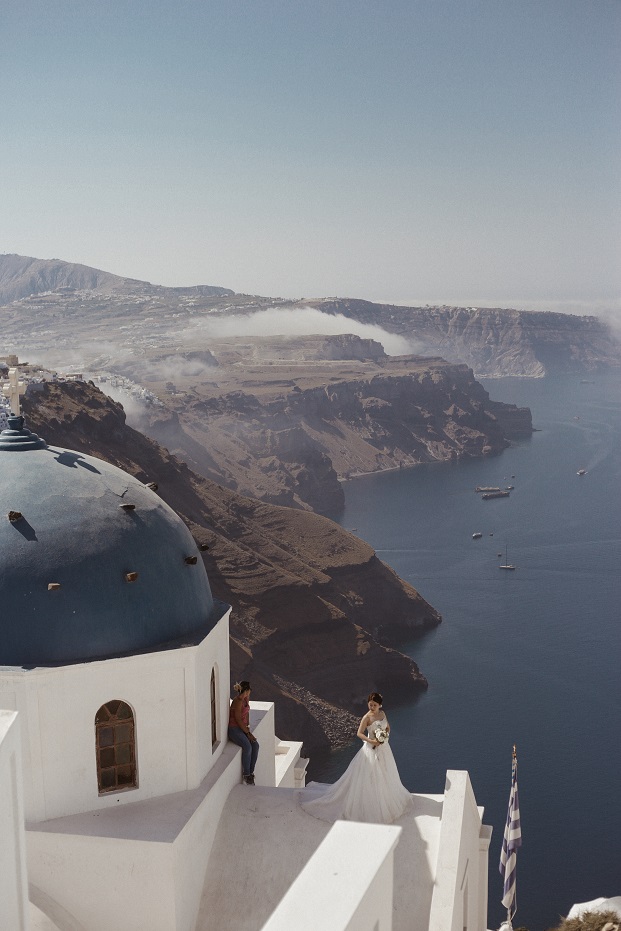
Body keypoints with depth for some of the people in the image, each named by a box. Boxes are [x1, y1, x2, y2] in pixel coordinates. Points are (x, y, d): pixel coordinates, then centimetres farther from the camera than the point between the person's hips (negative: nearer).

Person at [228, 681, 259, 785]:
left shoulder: (246, 698, 6)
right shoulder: (238, 701, -21)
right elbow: (238, 719, -20)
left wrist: (248, 727, 5)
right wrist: (248, 733, -17)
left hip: (243, 727, 8)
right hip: (234, 729, -8)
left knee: (255, 745, -13)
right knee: (247, 746, -28)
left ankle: (251, 772, -6)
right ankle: (246, 774, -14)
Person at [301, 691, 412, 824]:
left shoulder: (382, 714, 0)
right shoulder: (367, 717, -18)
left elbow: (388, 727, 13)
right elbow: (359, 733, -19)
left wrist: (386, 734, -7)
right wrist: (371, 741, -30)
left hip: (384, 748, 7)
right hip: (372, 749, -7)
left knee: (383, 776, 20)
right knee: (369, 778, -1)